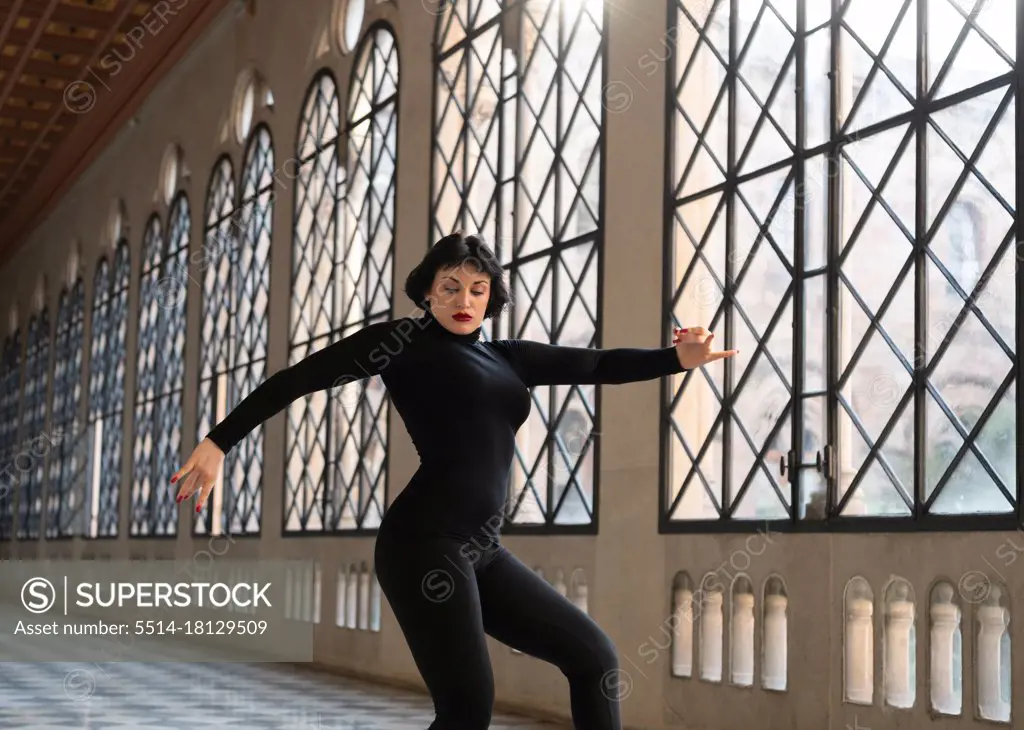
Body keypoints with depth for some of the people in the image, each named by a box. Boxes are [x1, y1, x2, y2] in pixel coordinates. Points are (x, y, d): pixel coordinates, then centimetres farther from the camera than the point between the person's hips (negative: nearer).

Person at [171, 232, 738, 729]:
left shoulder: (505, 358, 19)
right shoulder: (405, 340, 2)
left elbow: (599, 365, 10)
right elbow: (298, 378, -2)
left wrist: (677, 359, -7)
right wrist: (217, 442, -8)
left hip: (481, 552, 8)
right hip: (426, 544, -8)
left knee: (593, 657, 9)